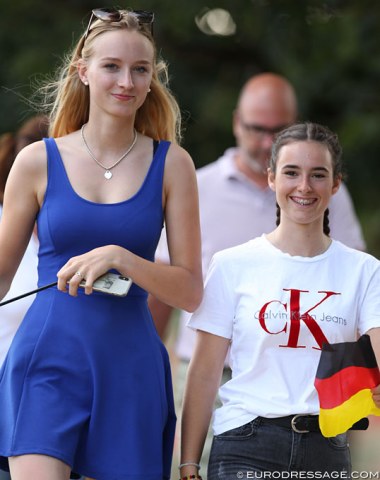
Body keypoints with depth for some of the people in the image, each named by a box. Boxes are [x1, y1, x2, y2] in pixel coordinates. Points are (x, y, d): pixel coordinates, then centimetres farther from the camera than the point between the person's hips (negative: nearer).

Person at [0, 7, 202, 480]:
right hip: (46, 363, -1)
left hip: (129, 371, 1)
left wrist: (118, 258, -14)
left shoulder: (171, 165, 4)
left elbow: (190, 292, 1)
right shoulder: (38, 161, 3)